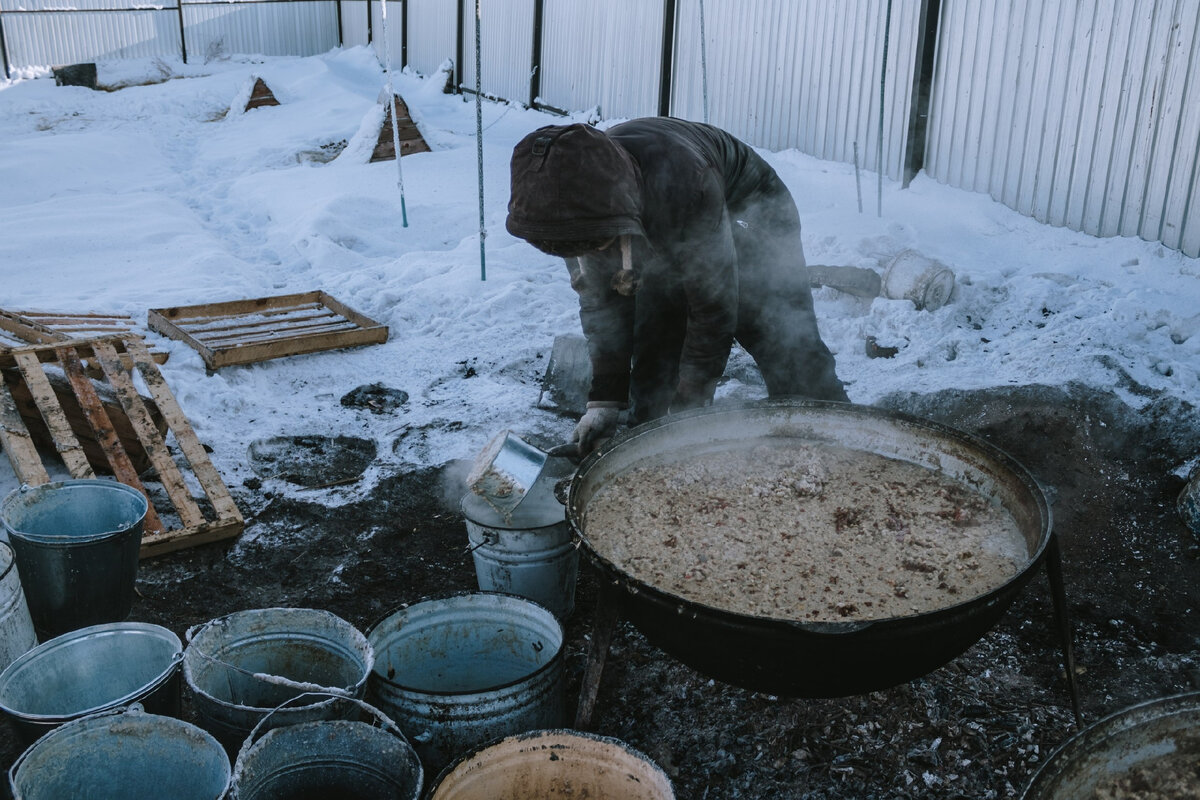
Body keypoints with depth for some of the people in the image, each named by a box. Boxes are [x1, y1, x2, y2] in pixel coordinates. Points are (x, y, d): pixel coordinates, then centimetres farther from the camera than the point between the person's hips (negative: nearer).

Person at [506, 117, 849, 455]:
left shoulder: (685, 185, -44)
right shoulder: (577, 203, -27)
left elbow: (714, 310, -34)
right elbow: (601, 301, -13)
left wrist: (686, 411, -27)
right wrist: (604, 400, -17)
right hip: (664, 242, 5)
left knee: (791, 355, -11)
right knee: (650, 365, -1)